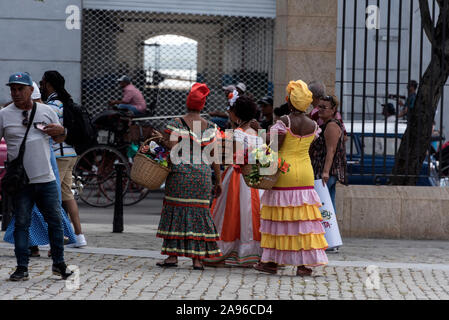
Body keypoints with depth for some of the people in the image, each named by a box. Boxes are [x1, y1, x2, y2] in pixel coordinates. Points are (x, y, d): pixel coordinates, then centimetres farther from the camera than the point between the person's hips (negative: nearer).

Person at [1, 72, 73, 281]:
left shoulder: (46, 111, 9)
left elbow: (59, 139, 18)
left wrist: (61, 132, -5)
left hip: (46, 178, 2)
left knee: (55, 220, 4)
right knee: (21, 223, 0)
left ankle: (58, 263, 16)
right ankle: (22, 268, 6)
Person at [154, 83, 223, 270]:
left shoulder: (176, 124, -5)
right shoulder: (210, 127, 5)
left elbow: (172, 150, -14)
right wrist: (218, 181, 10)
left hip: (180, 172, -3)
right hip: (202, 175, 3)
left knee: (176, 211, 4)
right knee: (198, 213, 7)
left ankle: (173, 256, 3)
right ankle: (197, 259, 5)